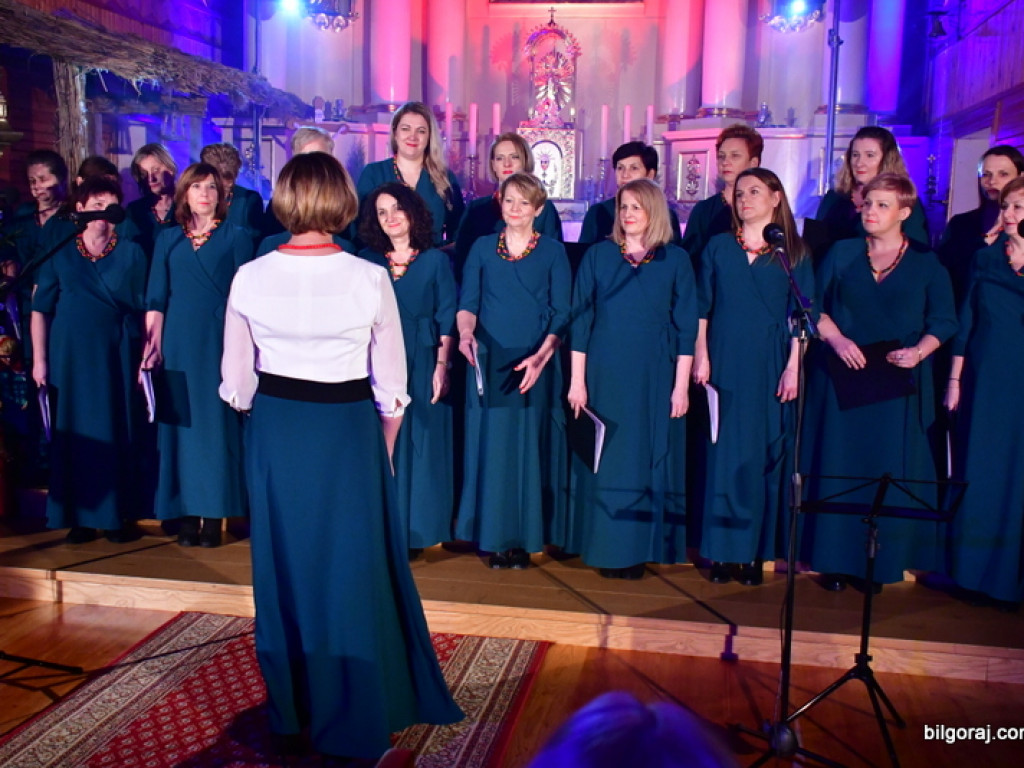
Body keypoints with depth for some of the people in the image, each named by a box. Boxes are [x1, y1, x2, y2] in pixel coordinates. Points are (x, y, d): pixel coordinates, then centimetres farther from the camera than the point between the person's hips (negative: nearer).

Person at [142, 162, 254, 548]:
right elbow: (155, 300, 9)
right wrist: (151, 347, 0)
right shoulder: (168, 240, 13)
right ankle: (186, 512, 11)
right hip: (178, 344, 3)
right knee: (181, 426, 4)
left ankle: (214, 514, 6)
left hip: (220, 342, -3)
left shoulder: (237, 237, 5)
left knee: (217, 425, -1)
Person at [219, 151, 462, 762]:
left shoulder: (250, 278, -6)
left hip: (274, 431, 3)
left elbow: (237, 382, 3)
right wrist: (384, 449, 10)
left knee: (285, 564, 16)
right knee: (353, 567, 10)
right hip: (349, 430, -2)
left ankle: (291, 710, 34)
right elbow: (391, 387, -6)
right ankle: (355, 720, 24)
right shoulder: (370, 279, -12)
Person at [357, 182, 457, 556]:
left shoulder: (436, 261, 3)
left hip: (422, 365, -2)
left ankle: (413, 529, 13)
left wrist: (442, 365, -11)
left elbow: (447, 319, -1)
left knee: (418, 446, 2)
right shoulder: (367, 260, 9)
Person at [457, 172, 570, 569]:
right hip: (489, 363, 1)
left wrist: (542, 354, -18)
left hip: (535, 365, -1)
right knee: (491, 445, 3)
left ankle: (525, 537, 12)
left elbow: (562, 312, -2)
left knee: (530, 448, 2)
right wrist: (465, 333, -18)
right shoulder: (482, 248, 9)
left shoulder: (553, 252, 3)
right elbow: (467, 302, 4)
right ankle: (495, 537, 12)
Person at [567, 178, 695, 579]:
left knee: (648, 462, 4)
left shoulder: (676, 260, 3)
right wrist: (577, 380, -3)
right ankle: (606, 548, 14)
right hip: (604, 376, 0)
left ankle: (639, 549, 15)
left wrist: (681, 386, -5)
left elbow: (686, 327, 1)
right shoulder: (597, 256, 4)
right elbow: (580, 321, 2)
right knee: (604, 463, 3)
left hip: (654, 379, 0)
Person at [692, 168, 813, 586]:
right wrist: (700, 356, -2)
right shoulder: (718, 247, 9)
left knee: (765, 456, 3)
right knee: (724, 454, 1)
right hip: (725, 365, 0)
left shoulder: (794, 253, 6)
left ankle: (755, 552, 12)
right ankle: (722, 551, 9)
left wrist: (793, 367, -6)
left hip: (771, 369, 0)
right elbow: (701, 308, 7)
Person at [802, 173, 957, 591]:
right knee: (838, 465, 1)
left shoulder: (926, 263, 6)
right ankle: (835, 560, 9)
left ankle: (883, 561, 12)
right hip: (842, 377, 1)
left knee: (890, 470, 1)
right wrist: (836, 340, -12)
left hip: (897, 383, 0)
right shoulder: (842, 253, 9)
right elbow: (814, 305, 5)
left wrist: (918, 352, -14)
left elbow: (944, 320, 4)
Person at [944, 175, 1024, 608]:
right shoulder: (986, 256, 7)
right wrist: (954, 378, 6)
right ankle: (967, 569, 20)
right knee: (974, 470, 7)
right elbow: (966, 321, 8)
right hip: (982, 380, 3)